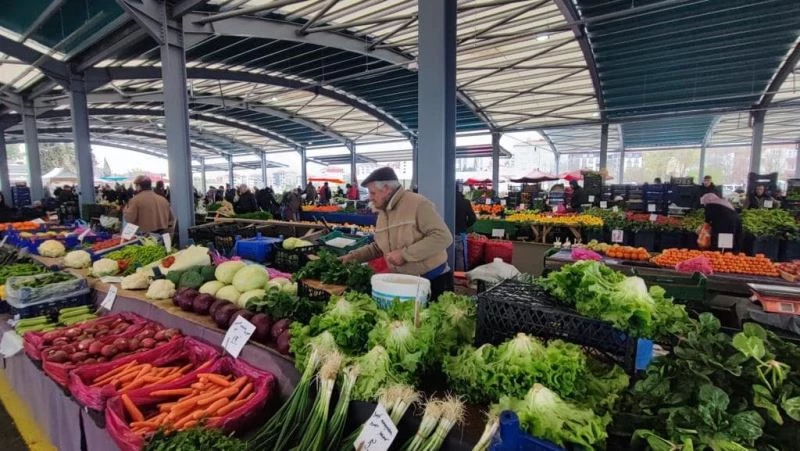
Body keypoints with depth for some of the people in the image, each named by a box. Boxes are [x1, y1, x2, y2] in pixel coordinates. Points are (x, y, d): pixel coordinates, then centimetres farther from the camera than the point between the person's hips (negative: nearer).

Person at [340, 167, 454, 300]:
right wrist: (354, 256, 9)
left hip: (433, 281, -7)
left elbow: (443, 237, -24)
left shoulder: (418, 204, -17)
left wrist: (404, 254, -24)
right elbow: (379, 246, 21)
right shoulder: (382, 213, 8)